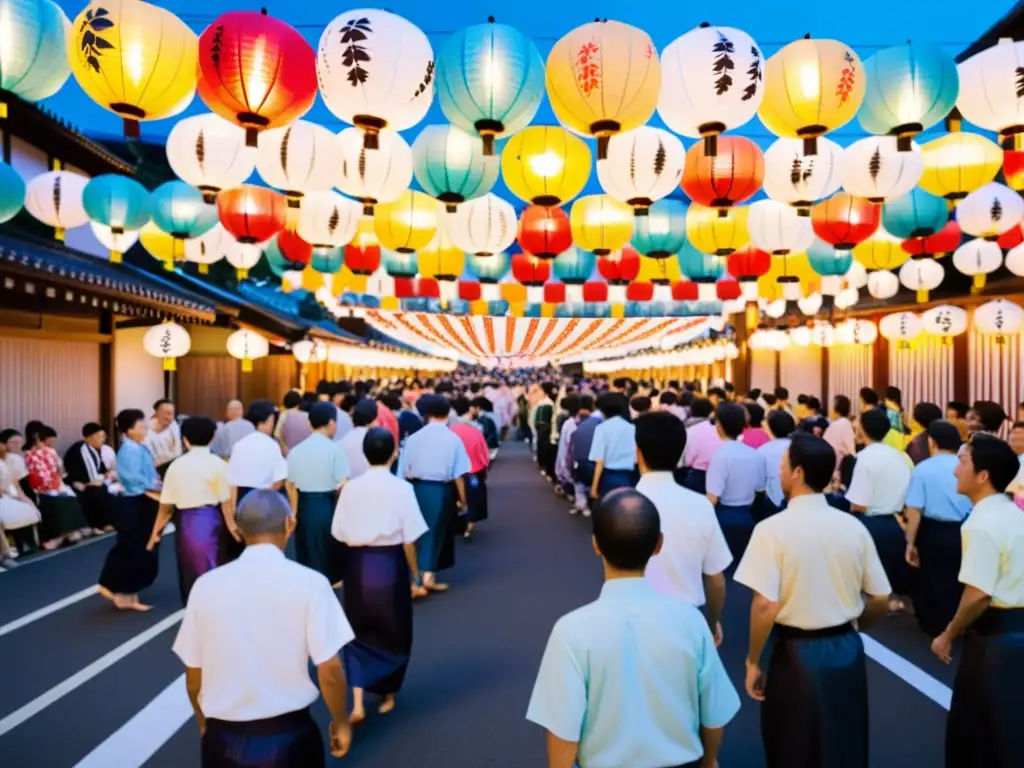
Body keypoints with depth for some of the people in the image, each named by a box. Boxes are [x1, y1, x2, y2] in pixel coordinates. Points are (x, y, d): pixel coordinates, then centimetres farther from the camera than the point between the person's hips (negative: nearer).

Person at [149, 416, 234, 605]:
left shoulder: (176, 466, 4)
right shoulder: (217, 463, -5)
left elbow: (166, 506, 6)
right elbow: (226, 501, -7)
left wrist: (156, 532, 18)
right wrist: (232, 527, 3)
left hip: (186, 524, 3)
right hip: (211, 522, -3)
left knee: (191, 574, 17)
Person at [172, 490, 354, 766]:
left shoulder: (206, 584, -6)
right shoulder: (309, 582, -14)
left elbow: (193, 677, 2)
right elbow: (329, 671, -12)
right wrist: (340, 722, 6)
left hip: (223, 740, 2)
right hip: (289, 736, -2)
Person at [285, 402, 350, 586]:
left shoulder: (296, 450, 5)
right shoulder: (335, 448, -11)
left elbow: (291, 486, 8)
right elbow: (343, 485, -14)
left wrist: (294, 514, 18)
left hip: (304, 508, 5)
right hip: (328, 507, -5)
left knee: (307, 559, 16)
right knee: (329, 559, 8)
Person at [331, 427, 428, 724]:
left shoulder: (350, 487, -2)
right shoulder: (401, 488, -10)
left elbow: (340, 534, 0)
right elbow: (409, 539, -10)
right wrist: (415, 577, 0)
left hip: (357, 563, 2)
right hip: (390, 563, -2)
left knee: (359, 631, 14)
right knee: (392, 630, 17)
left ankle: (357, 704, 3)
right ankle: (388, 696, 33)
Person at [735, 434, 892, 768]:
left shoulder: (773, 529, -17)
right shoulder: (854, 527, -3)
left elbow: (765, 606, -21)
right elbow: (881, 599, 2)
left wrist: (753, 661, -7)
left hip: (797, 654, -5)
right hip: (848, 650, 5)